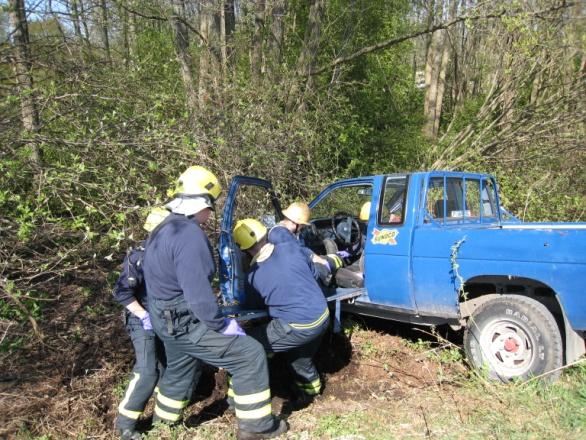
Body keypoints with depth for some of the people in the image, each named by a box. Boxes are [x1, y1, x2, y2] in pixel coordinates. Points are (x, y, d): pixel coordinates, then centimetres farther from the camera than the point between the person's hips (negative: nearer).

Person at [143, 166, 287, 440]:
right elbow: (198, 293, -30)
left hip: (166, 320, 10)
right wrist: (222, 324, -19)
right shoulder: (190, 234, -25)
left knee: (178, 368, 32)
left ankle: (164, 418, 54)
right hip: (187, 324, -10)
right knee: (250, 354, -4)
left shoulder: (162, 229, 8)